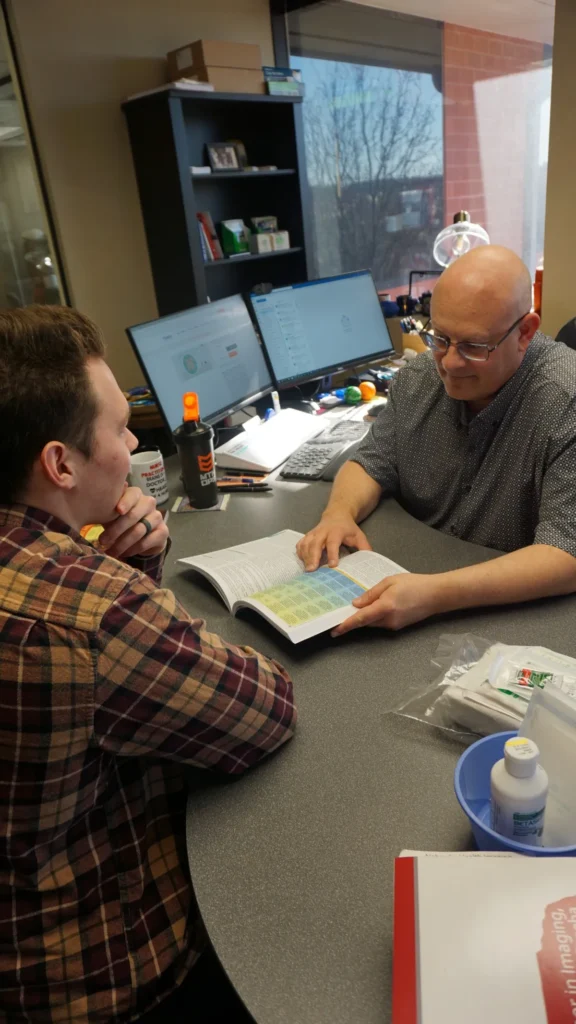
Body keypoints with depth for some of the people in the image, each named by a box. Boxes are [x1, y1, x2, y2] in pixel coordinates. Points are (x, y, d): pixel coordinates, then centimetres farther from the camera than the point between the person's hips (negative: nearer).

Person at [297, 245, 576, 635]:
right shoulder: (420, 376, -2)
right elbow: (374, 464, 7)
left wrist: (436, 594, -37)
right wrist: (339, 513, -16)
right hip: (411, 580, 5)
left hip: (515, 613, -4)